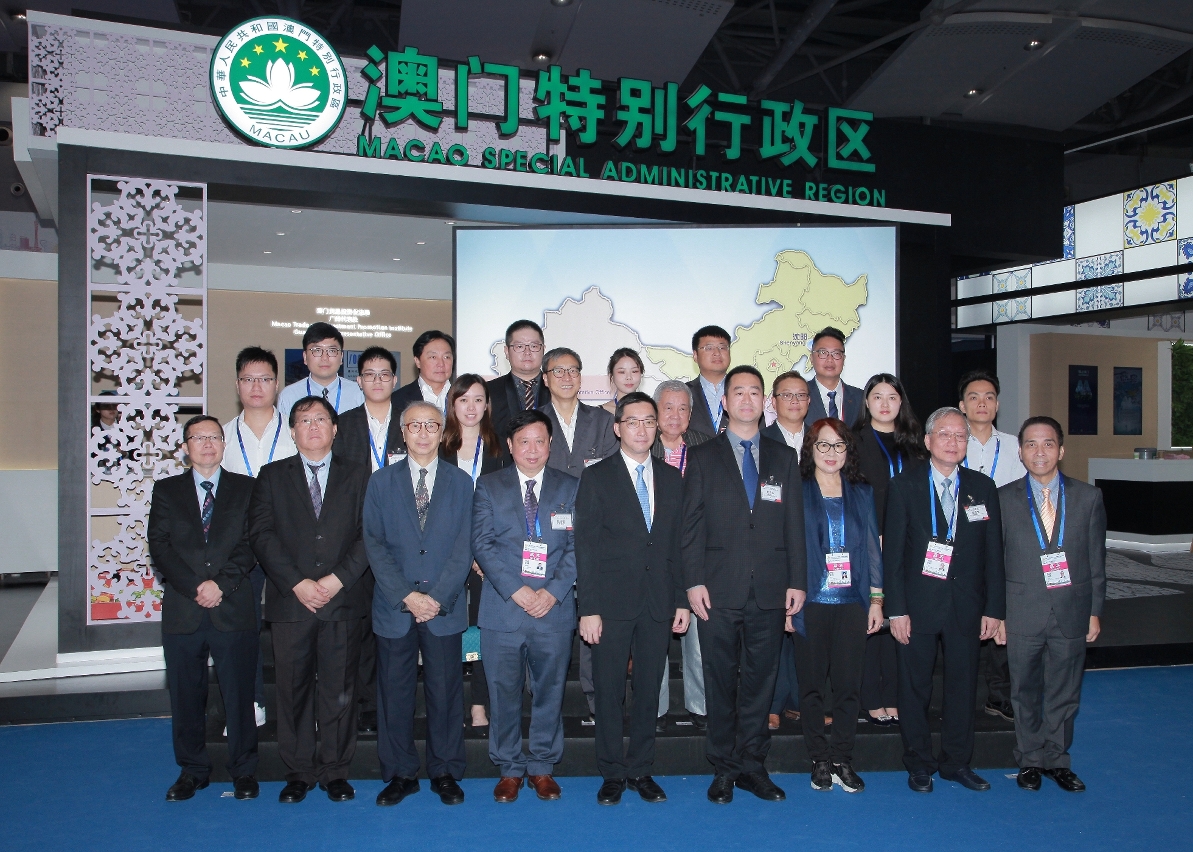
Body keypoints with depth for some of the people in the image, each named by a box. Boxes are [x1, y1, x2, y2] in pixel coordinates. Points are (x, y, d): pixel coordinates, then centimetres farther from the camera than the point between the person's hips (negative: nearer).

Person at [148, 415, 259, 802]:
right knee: (186, 696, 10)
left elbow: (251, 544, -1)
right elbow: (159, 546, 1)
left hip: (234, 609, -1)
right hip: (182, 611, 1)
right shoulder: (166, 490, 11)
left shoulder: (245, 488, 8)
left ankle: (243, 771, 19)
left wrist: (221, 584, -14)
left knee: (239, 695, 5)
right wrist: (194, 588, -11)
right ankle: (192, 770, 25)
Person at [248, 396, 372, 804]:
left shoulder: (358, 478, 10)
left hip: (343, 601, 0)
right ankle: (299, 772, 20)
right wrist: (297, 582, -12)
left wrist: (338, 579, -12)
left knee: (339, 690, 5)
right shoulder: (272, 477, 10)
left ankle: (335, 771, 18)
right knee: (293, 690, 6)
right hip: (290, 601, 1)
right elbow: (261, 534, -1)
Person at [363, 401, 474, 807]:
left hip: (444, 609, 0)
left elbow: (464, 546, -1)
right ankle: (400, 773, 22)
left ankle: (445, 773, 21)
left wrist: (438, 597, -12)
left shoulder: (461, 483, 5)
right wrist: (406, 596, -12)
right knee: (394, 693, 7)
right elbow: (374, 544, -1)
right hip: (394, 608, 1)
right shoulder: (381, 482, 5)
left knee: (445, 692, 6)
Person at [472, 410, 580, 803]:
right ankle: (509, 768, 23)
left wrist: (552, 592, -11)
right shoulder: (489, 487, 6)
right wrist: (516, 591, -13)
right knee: (503, 693, 6)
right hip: (502, 609, -1)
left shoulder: (570, 488, 8)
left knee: (550, 691, 9)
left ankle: (543, 767, 26)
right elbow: (482, 544, -2)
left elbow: (577, 546, 2)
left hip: (555, 609, 1)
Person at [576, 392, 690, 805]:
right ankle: (613, 773, 20)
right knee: (610, 691, 5)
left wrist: (682, 600, 5)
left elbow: (678, 545, 10)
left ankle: (641, 770, 24)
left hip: (659, 603, 3)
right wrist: (588, 609, -10)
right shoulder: (597, 478, -1)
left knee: (648, 690, 10)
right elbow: (585, 548, -5)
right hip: (612, 603, -3)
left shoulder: (671, 478, 10)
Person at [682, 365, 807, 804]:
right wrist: (694, 581, -7)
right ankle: (724, 768, 19)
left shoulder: (784, 457, 12)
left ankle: (752, 764, 22)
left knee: (760, 680, 8)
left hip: (770, 591, 2)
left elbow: (794, 524, 9)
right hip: (719, 589, -2)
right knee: (721, 681, 6)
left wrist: (798, 581, 3)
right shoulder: (702, 456, 5)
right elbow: (692, 524, 0)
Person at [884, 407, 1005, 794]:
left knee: (963, 686, 11)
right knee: (915, 687, 6)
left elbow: (993, 552, 6)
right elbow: (892, 552, -5)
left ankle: (956, 762, 28)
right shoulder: (904, 485, -3)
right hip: (919, 605, -2)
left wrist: (994, 608, 2)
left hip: (966, 605, 3)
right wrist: (896, 609, -10)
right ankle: (919, 764, 22)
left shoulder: (983, 487, 6)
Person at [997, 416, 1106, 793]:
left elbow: (1096, 559, 6)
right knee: (1025, 692, 10)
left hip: (1071, 613, 1)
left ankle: (1056, 760, 28)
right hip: (1022, 613, -1)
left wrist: (1095, 611, 3)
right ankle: (1030, 760, 26)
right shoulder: (1004, 498, -1)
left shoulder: (1088, 497, 3)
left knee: (1064, 692, 11)